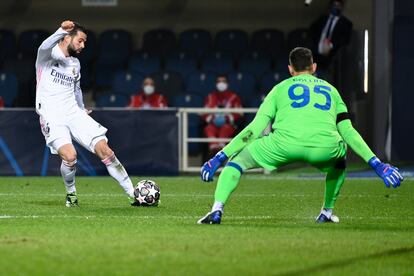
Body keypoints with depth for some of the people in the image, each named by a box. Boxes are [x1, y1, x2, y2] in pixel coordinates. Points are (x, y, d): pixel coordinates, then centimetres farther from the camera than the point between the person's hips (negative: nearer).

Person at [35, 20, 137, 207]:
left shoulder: (75, 63, 18)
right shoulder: (49, 55, -3)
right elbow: (45, 48, -29)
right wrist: (61, 31, -44)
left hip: (73, 113, 6)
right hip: (52, 117, -6)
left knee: (104, 149, -10)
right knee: (69, 156, -27)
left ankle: (132, 194, -5)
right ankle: (71, 193, 2)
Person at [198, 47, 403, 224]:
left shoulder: (280, 88, 26)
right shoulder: (331, 90, 32)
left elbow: (255, 129, 17)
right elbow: (348, 132, 24)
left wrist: (221, 156, 19)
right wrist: (376, 164, 25)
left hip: (285, 144, -2)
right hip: (325, 148, 2)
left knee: (238, 159, 18)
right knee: (340, 155, 39)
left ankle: (217, 210, -2)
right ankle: (327, 212, 39)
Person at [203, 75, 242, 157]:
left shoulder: (233, 97, 10)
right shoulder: (211, 97, 17)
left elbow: (238, 113, 2)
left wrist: (228, 118, -15)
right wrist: (211, 118, -10)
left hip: (228, 123, -1)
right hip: (214, 123, 1)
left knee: (225, 128, -38)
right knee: (209, 129, -34)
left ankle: (221, 146, -62)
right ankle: (214, 147, -59)